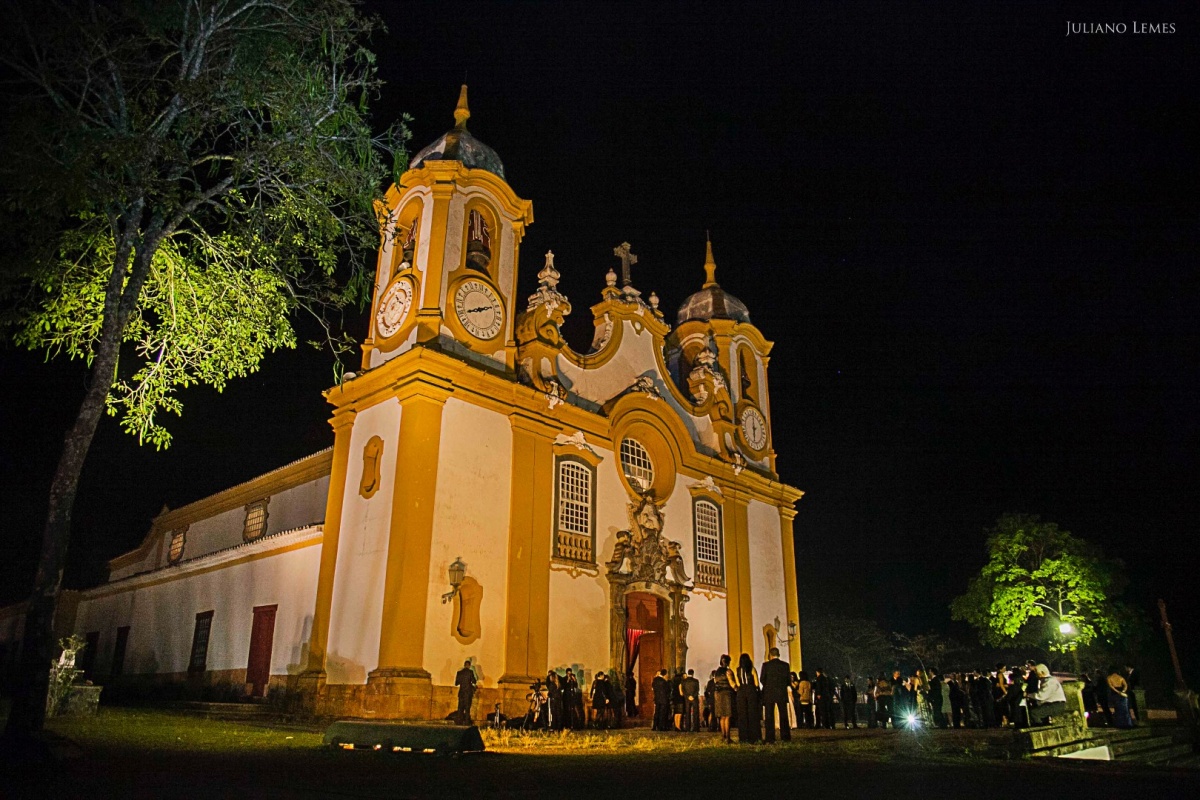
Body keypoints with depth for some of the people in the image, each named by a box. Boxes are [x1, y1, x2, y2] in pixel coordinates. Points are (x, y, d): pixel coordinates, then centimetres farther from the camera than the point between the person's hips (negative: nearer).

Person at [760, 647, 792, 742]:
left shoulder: (766, 665, -7)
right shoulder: (785, 665, 0)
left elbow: (762, 680, -5)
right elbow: (789, 681, 3)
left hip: (769, 693, -2)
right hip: (782, 694, 2)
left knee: (769, 716, 2)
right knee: (783, 716, 13)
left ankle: (770, 739, -2)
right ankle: (786, 737, 12)